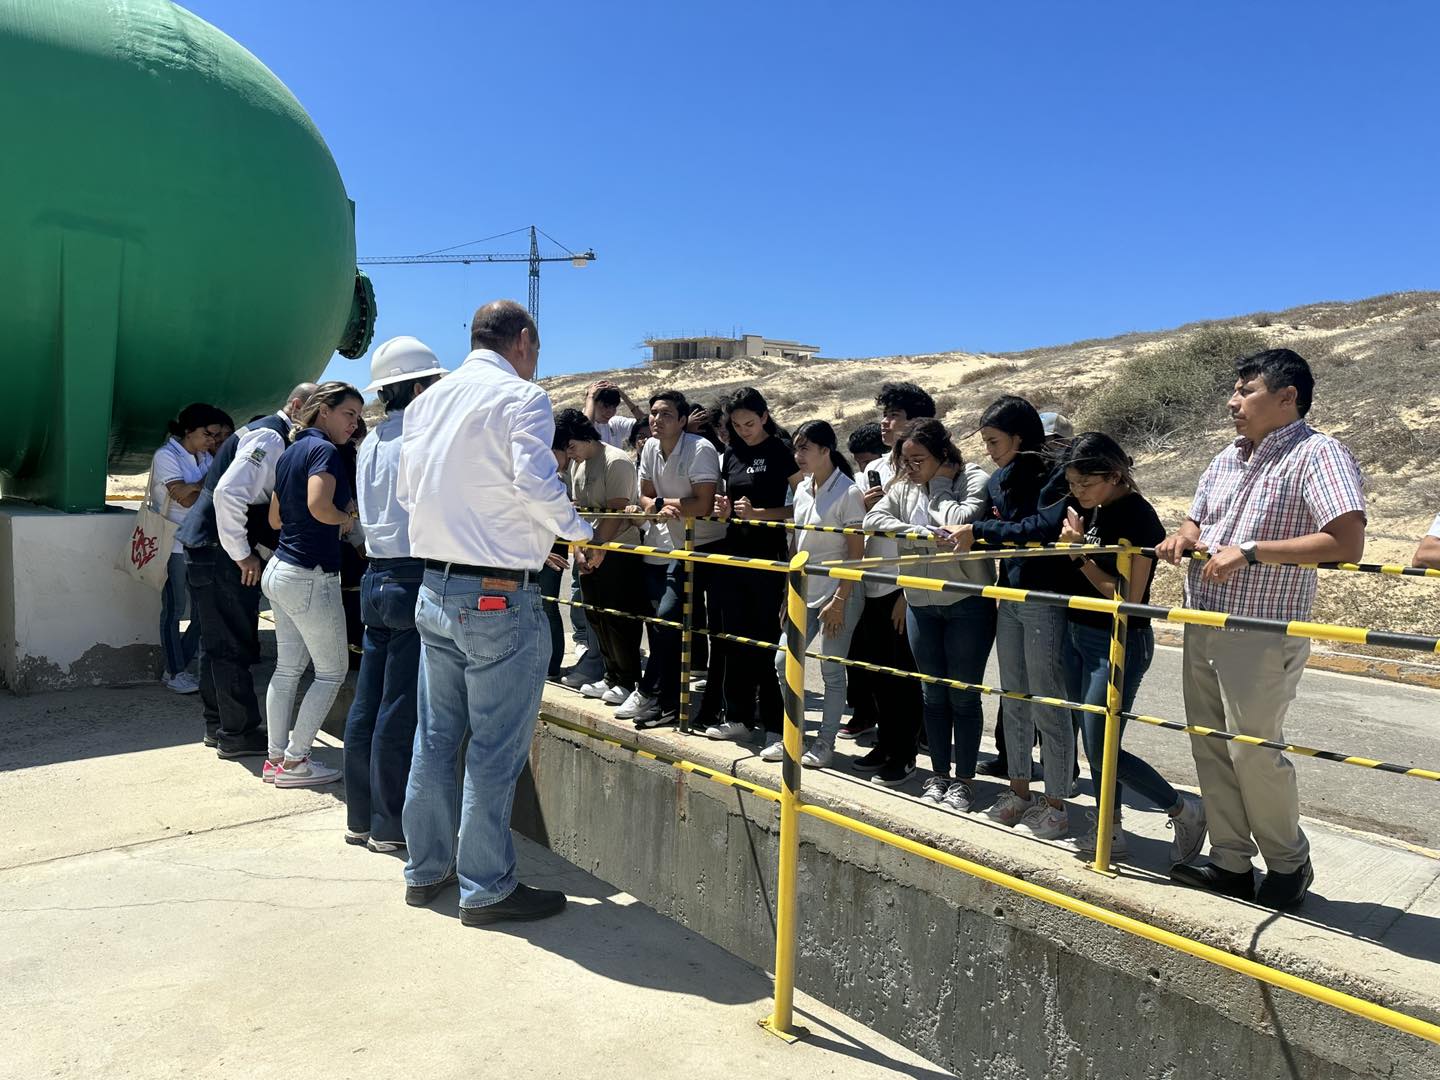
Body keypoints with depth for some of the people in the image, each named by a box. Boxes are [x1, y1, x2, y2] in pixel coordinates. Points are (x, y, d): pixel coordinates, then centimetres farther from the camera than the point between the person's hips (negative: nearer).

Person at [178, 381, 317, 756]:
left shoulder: (266, 434, 16)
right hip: (220, 552, -11)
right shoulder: (270, 437, -15)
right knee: (234, 644, -3)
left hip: (210, 550, 11)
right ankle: (238, 734, 6)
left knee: (218, 641, 17)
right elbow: (229, 492, -26)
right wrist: (242, 553, -20)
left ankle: (218, 726, 28)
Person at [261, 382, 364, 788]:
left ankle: (276, 758, 20)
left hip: (279, 569, 9)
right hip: (311, 575, -9)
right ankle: (294, 761, 7)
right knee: (332, 670, 2)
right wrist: (347, 517, -11)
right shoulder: (323, 450, -14)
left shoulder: (290, 452, 15)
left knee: (287, 668, 14)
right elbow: (319, 506, -31)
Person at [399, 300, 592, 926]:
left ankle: (426, 870, 28)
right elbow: (535, 482, -24)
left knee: (436, 735, 16)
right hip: (499, 596, -8)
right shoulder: (521, 397, -9)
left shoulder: (426, 402, 13)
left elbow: (406, 494, 15)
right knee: (495, 747, 2)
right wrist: (577, 530, -8)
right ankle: (486, 889, 12)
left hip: (434, 589, 8)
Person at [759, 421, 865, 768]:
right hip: (805, 593, 8)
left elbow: (856, 553, -13)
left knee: (832, 670, 1)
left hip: (838, 593, -7)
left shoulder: (847, 492, -12)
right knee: (783, 662, 8)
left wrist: (839, 601, -16)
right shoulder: (803, 489, 10)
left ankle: (825, 743, 15)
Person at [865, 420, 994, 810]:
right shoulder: (904, 487, 6)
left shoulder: (975, 480, -6)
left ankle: (963, 780, 18)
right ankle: (939, 775, 26)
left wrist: (940, 486, -9)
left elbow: (961, 522, -23)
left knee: (964, 696, 4)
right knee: (934, 695, 13)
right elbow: (873, 519, -9)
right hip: (921, 604, 4)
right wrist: (924, 535, -19)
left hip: (968, 604, -4)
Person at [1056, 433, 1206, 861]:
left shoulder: (1137, 517, -18)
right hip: (1084, 637, 8)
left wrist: (1081, 555, -19)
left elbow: (1128, 599, -20)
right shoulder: (1092, 511, 5)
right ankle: (1110, 830, 27)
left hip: (1120, 644, -8)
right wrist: (1073, 541, -2)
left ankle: (1184, 810, 13)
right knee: (1093, 744, 14)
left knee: (1101, 749, -5)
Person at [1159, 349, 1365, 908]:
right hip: (1202, 626, 8)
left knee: (1253, 750, 0)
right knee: (1211, 748, 11)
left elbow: (1348, 542, -22)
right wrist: (1182, 540, -1)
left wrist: (1250, 551, -23)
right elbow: (1197, 522, 24)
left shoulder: (1317, 454, -12)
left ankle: (1289, 864, 23)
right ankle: (1231, 863, 24)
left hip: (1261, 634, -8)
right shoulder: (1229, 457, 12)